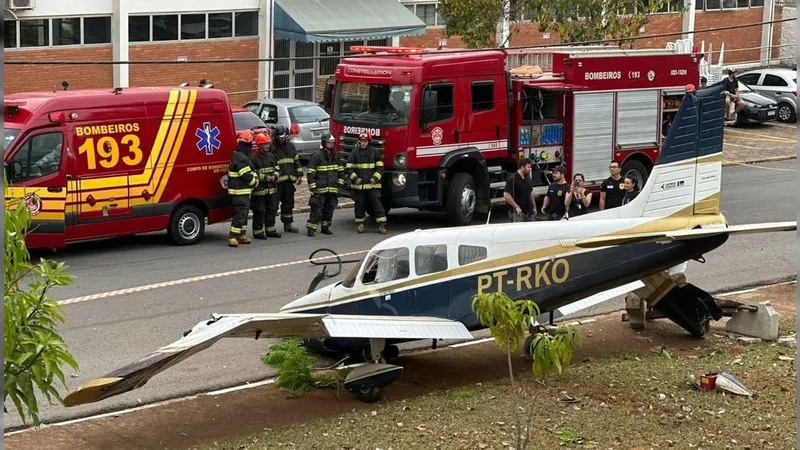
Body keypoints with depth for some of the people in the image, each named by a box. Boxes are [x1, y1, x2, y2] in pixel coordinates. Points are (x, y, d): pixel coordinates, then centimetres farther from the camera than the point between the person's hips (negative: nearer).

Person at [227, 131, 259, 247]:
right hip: (240, 191, -11)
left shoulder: (239, 155, 16)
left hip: (243, 191, 11)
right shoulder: (241, 158, -20)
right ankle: (233, 237, -13)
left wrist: (255, 177, 5)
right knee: (240, 214, -12)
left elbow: (250, 171, 23)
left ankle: (241, 235, 24)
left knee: (243, 213, 17)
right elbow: (246, 175, -21)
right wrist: (255, 182, -5)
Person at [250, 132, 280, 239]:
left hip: (271, 188, 7)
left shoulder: (271, 156, 11)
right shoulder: (254, 158, -12)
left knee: (271, 210, 14)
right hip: (259, 189, -7)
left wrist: (274, 176, -3)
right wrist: (266, 178, -18)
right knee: (259, 211, -3)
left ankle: (270, 230, 24)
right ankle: (258, 232, 4)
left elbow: (276, 168, 18)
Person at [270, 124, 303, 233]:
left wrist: (299, 175, 17)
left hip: (289, 180, 7)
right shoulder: (272, 148, -8)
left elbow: (296, 161, 21)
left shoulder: (290, 147, 13)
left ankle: (287, 224, 24)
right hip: (277, 181, -7)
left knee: (288, 203, 14)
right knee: (274, 204, -8)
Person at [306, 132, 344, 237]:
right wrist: (312, 186, -12)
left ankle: (325, 227, 21)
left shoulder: (336, 155, 12)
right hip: (320, 188, -6)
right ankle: (311, 228, -5)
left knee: (330, 208, 10)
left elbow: (341, 170, 23)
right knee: (317, 208, -8)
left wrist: (340, 182, 14)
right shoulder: (317, 156, -7)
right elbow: (310, 172, -8)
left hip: (333, 188, 6)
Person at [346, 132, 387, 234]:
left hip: (372, 185, 0)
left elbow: (380, 167, 8)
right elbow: (349, 167, 5)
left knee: (377, 203, -5)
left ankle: (382, 224, -5)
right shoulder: (355, 152, 2)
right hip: (358, 185, 1)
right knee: (359, 204, 7)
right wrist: (355, 178, -7)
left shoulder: (374, 152, 4)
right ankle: (360, 224, 19)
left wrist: (375, 178, -6)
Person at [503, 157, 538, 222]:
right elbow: (506, 195, -19)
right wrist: (516, 207, -18)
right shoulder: (512, 179, -14)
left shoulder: (527, 178, 12)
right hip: (518, 212, -8)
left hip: (529, 212, 8)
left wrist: (534, 207, 18)